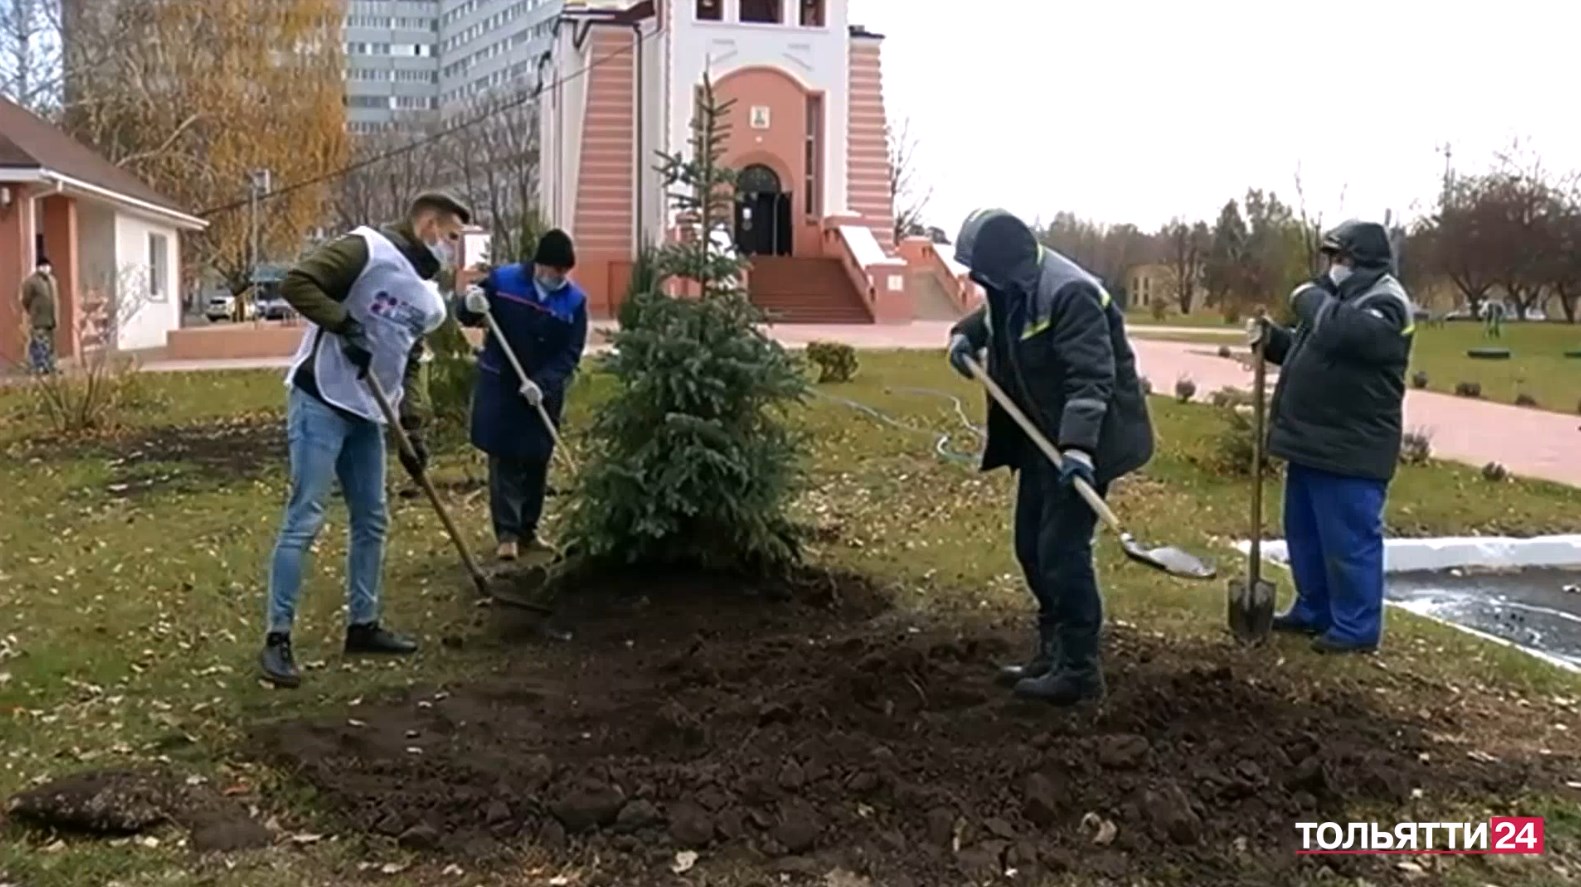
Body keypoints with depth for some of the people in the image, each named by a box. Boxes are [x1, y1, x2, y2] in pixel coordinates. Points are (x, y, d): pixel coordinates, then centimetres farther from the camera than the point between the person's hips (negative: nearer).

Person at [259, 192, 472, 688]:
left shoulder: (427, 299, 14)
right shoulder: (368, 250, -11)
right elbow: (297, 282, -18)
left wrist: (413, 430, 9)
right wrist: (346, 326, -22)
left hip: (367, 413, 9)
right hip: (321, 402, -9)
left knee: (372, 521, 13)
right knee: (305, 519, -10)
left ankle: (363, 625, 25)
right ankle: (277, 638, -4)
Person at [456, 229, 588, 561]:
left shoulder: (575, 300, -7)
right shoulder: (502, 280, -10)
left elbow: (570, 354, -8)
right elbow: (465, 317, 0)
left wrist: (543, 383, -23)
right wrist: (471, 306, -25)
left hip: (544, 392, 2)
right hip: (500, 385, -2)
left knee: (537, 463, 10)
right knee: (505, 460, -3)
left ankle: (528, 529, 22)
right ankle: (507, 533, 1)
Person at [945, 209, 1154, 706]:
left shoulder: (1069, 294, -26)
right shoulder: (1012, 286, 4)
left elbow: (1092, 377, -32)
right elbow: (992, 316, 29)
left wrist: (1079, 446, -43)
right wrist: (965, 334, 7)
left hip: (1081, 441, -10)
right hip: (1043, 436, 10)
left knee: (1061, 548, -11)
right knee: (1031, 544, 14)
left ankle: (1080, 669, -1)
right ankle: (1052, 652, 26)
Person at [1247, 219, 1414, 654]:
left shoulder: (1386, 301, -13)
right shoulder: (1340, 295, 18)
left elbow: (1345, 333, -34)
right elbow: (1308, 350, 26)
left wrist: (1310, 299, -17)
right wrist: (1271, 338, 7)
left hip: (1350, 450, -10)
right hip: (1315, 441, 10)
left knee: (1348, 540, -3)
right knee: (1305, 533, 18)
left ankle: (1356, 627, 6)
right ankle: (1314, 610, 30)